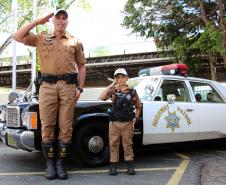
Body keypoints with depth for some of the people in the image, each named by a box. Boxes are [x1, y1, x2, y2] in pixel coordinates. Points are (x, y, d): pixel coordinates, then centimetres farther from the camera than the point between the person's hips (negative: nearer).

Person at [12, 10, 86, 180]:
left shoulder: (75, 42, 16)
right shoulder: (41, 39, 16)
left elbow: (81, 66, 14)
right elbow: (17, 37, 9)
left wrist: (80, 88, 3)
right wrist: (38, 21, 9)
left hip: (69, 86, 0)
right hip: (48, 86, 0)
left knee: (66, 127, -1)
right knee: (47, 126, -1)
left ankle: (60, 163, 10)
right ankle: (49, 163, 10)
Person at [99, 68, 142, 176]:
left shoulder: (132, 92, 6)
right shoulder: (113, 91, 4)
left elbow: (138, 106, 17)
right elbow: (102, 97, -15)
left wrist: (135, 118, 6)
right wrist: (112, 85, -13)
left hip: (127, 123, 0)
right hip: (114, 123, 0)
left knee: (128, 144, 5)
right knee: (113, 144, 3)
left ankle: (130, 166, 12)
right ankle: (113, 166, 11)